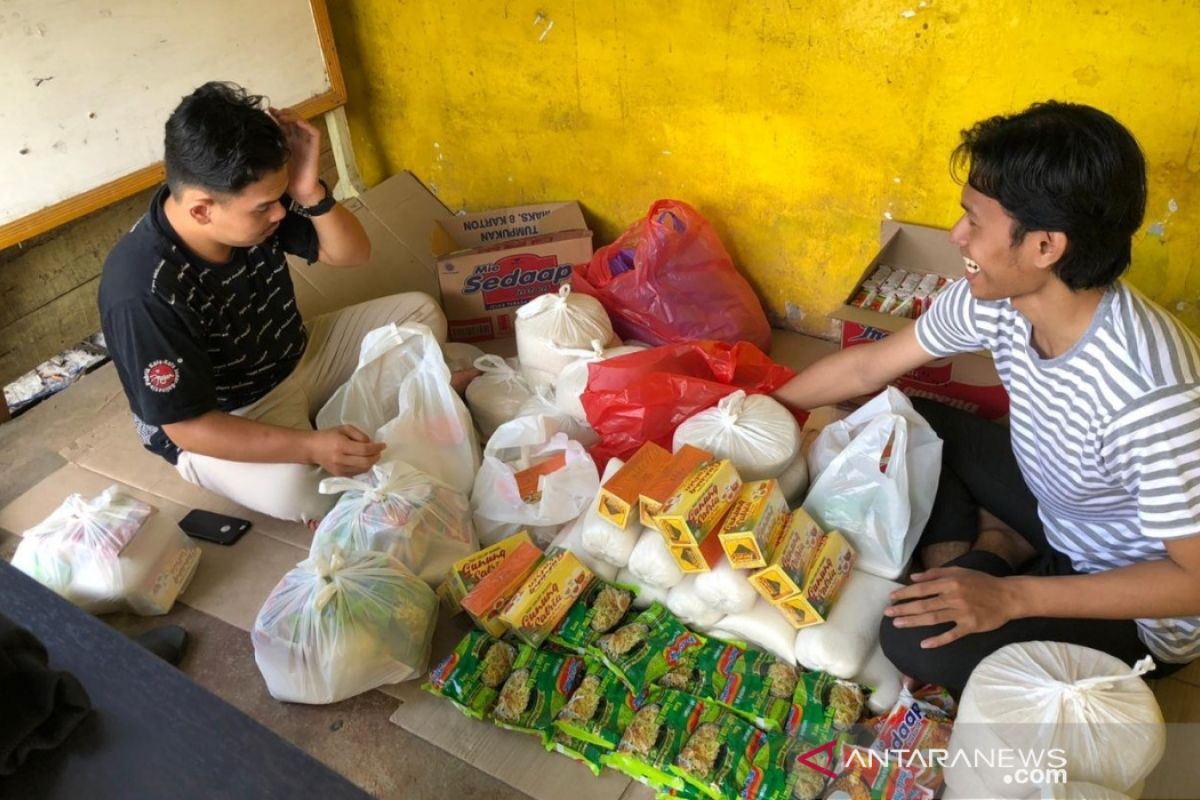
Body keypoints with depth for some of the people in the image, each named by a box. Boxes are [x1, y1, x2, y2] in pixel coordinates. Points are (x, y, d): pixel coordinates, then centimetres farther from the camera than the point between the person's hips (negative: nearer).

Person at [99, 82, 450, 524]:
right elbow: (186, 426, -28)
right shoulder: (144, 294, -33)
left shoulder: (249, 203, -17)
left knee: (421, 313, 2)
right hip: (218, 424, -6)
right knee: (294, 487, -37)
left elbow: (352, 253, -6)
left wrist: (311, 193, -27)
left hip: (298, 357, 7)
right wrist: (310, 446, -40)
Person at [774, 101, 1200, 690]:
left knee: (917, 639, -24)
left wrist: (1011, 596, -30)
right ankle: (988, 550, 2)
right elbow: (869, 366, -5)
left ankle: (995, 553, 2)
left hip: (1142, 604, -6)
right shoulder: (996, 297, -19)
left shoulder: (1149, 396, -39)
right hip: (1055, 506, 6)